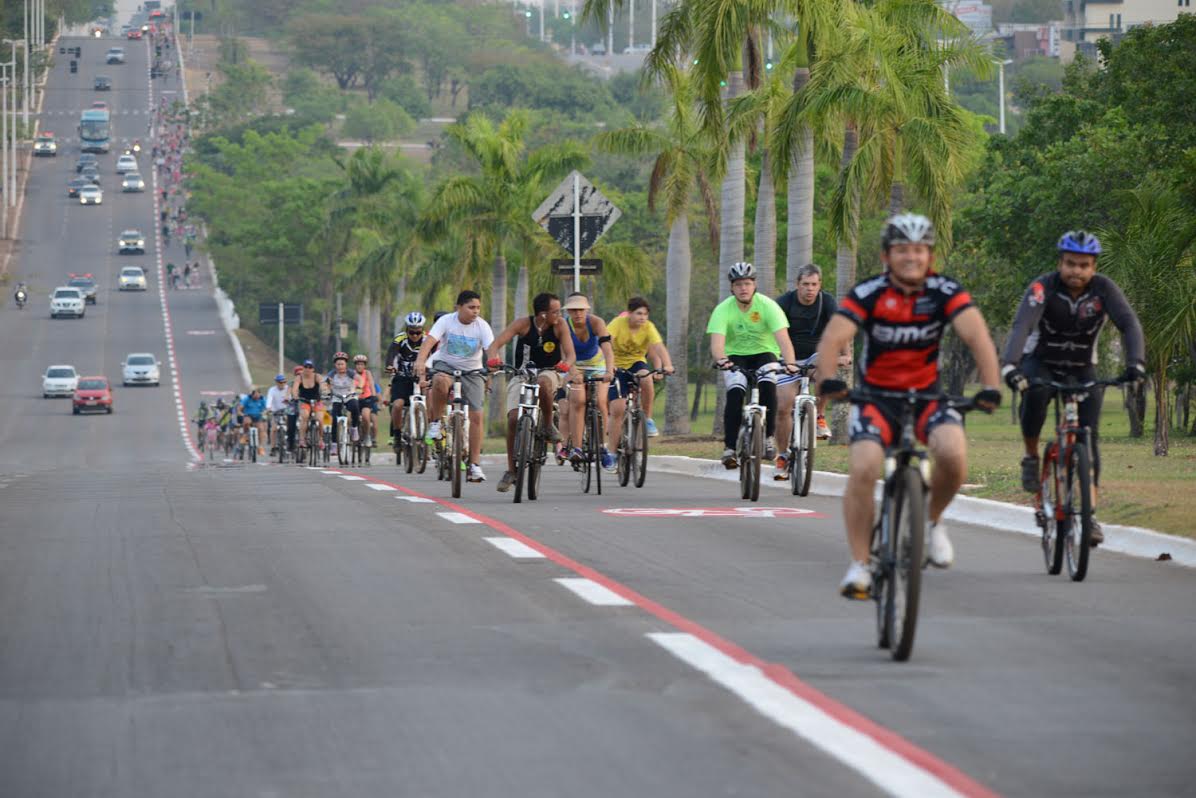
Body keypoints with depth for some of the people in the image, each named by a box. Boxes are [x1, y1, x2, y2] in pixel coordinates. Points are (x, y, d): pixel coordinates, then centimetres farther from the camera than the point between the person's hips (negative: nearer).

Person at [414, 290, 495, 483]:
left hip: (471, 372, 1)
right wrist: (420, 361, -44)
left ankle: (475, 465, -2)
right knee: (440, 381, -39)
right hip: (446, 366, -1)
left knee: (476, 415, -9)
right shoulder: (446, 321, -12)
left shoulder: (482, 326, -10)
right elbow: (429, 341, -25)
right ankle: (435, 422, -15)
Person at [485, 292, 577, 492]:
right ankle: (511, 471, -3)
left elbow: (570, 353, -16)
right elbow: (496, 344, -20)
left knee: (543, 382, -38)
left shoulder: (560, 325, -11)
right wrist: (492, 358, -42)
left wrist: (566, 363, -41)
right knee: (513, 418, -16)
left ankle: (548, 425, -13)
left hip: (549, 373, 0)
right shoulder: (523, 324, -14)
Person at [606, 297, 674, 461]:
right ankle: (611, 451, -3)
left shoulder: (648, 327, -12)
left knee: (646, 378, -34)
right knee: (617, 408, -15)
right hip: (617, 367, -2)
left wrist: (667, 365, -44)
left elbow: (659, 347, -25)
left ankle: (647, 418, -14)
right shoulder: (618, 324, -17)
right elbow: (606, 343, -31)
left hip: (637, 363, 2)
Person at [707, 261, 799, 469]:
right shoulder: (723, 310, -17)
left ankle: (769, 437, -18)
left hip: (764, 353, 0)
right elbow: (717, 342, -30)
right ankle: (729, 448, -22)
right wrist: (721, 360, -53)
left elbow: (783, 338, -29)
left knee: (768, 384, -31)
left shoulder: (767, 306, -18)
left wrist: (789, 363, -47)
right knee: (735, 393, -27)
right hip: (735, 357, 0)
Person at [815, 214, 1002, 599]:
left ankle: (934, 520, 3)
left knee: (953, 452, -28)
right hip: (877, 395, -1)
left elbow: (977, 336, -23)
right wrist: (828, 380, -46)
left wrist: (990, 386, -39)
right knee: (862, 469, -23)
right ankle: (859, 565, -10)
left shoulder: (946, 292, -11)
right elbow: (832, 339, -25)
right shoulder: (868, 293, -14)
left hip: (928, 393, 1)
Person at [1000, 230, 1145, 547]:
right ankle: (1031, 456, -13)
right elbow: (1022, 326, -39)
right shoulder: (1043, 287, -25)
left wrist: (1136, 363, -49)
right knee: (1034, 392, -36)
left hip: (1082, 369, 2)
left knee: (1089, 435, -12)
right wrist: (1009, 364, -57)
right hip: (1041, 362, -2)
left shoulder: (1104, 289, -19)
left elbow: (1129, 324, -30)